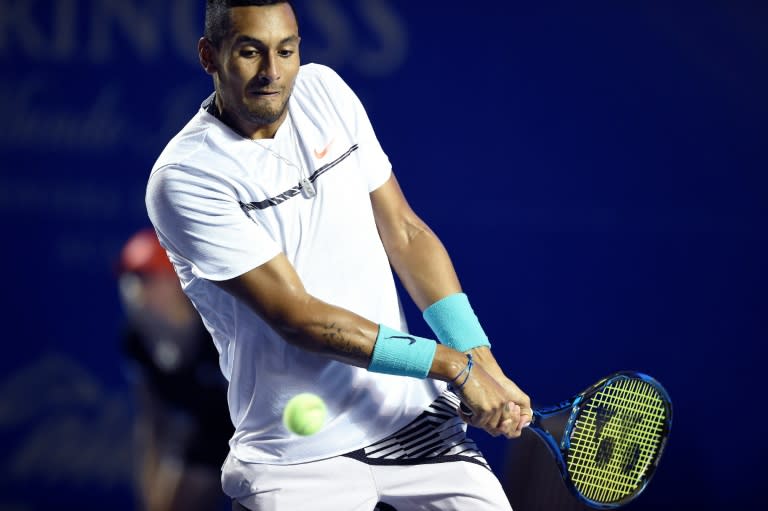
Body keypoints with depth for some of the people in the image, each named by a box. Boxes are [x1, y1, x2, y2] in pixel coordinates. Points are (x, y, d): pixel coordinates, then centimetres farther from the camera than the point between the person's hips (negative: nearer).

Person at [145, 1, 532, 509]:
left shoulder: (324, 89, 4)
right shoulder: (184, 176, -15)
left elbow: (405, 233, 7)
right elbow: (297, 316, -18)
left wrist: (484, 362, -4)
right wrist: (455, 366, -19)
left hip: (414, 416, 5)